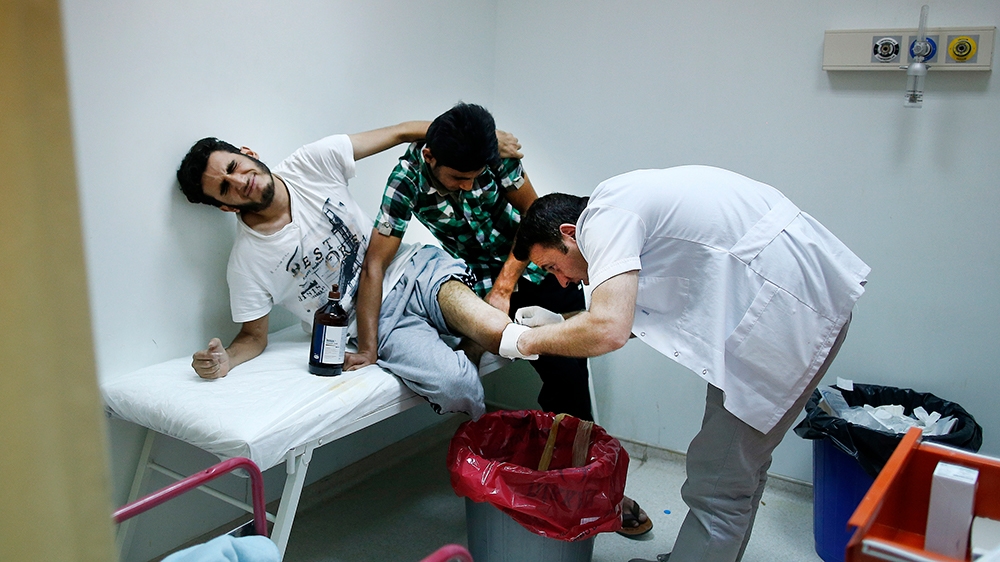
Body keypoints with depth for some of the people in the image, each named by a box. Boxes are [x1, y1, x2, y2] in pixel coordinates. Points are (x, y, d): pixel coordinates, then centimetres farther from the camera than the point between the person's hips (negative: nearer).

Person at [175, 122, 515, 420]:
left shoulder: (314, 163, -4)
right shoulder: (247, 262, -7)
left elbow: (401, 133, -2)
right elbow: (254, 336, 5)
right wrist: (225, 359, -20)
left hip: (414, 268, 2)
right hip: (377, 322, -1)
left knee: (495, 329, -30)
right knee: (454, 382, -29)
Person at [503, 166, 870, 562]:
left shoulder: (604, 216, -12)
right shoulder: (628, 202, 17)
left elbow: (609, 331, -24)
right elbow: (626, 314, 22)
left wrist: (528, 341, -8)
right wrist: (558, 322, 15)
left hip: (792, 307, -11)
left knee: (717, 486, -4)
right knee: (740, 463, 22)